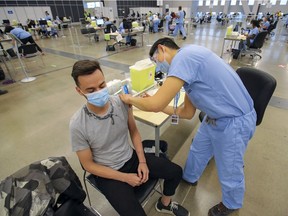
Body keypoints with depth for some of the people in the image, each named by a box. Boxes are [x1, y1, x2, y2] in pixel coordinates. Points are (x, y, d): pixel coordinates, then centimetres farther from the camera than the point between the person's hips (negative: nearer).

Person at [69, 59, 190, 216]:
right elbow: (88, 164, -13)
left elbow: (134, 132, 1)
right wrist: (125, 177, -16)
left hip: (131, 157, 4)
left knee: (175, 172, 3)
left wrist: (142, 161, -7)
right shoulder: (78, 125, -24)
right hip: (108, 173, -3)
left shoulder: (122, 103, -16)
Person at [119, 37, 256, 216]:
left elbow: (156, 104, -30)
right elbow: (188, 112, 8)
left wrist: (130, 99, -8)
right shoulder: (187, 61, 7)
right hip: (215, 118, 9)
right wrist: (149, 102, 7)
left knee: (229, 171, 16)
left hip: (234, 122, -9)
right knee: (198, 150, 26)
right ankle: (190, 178, 56)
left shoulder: (184, 56, -23)